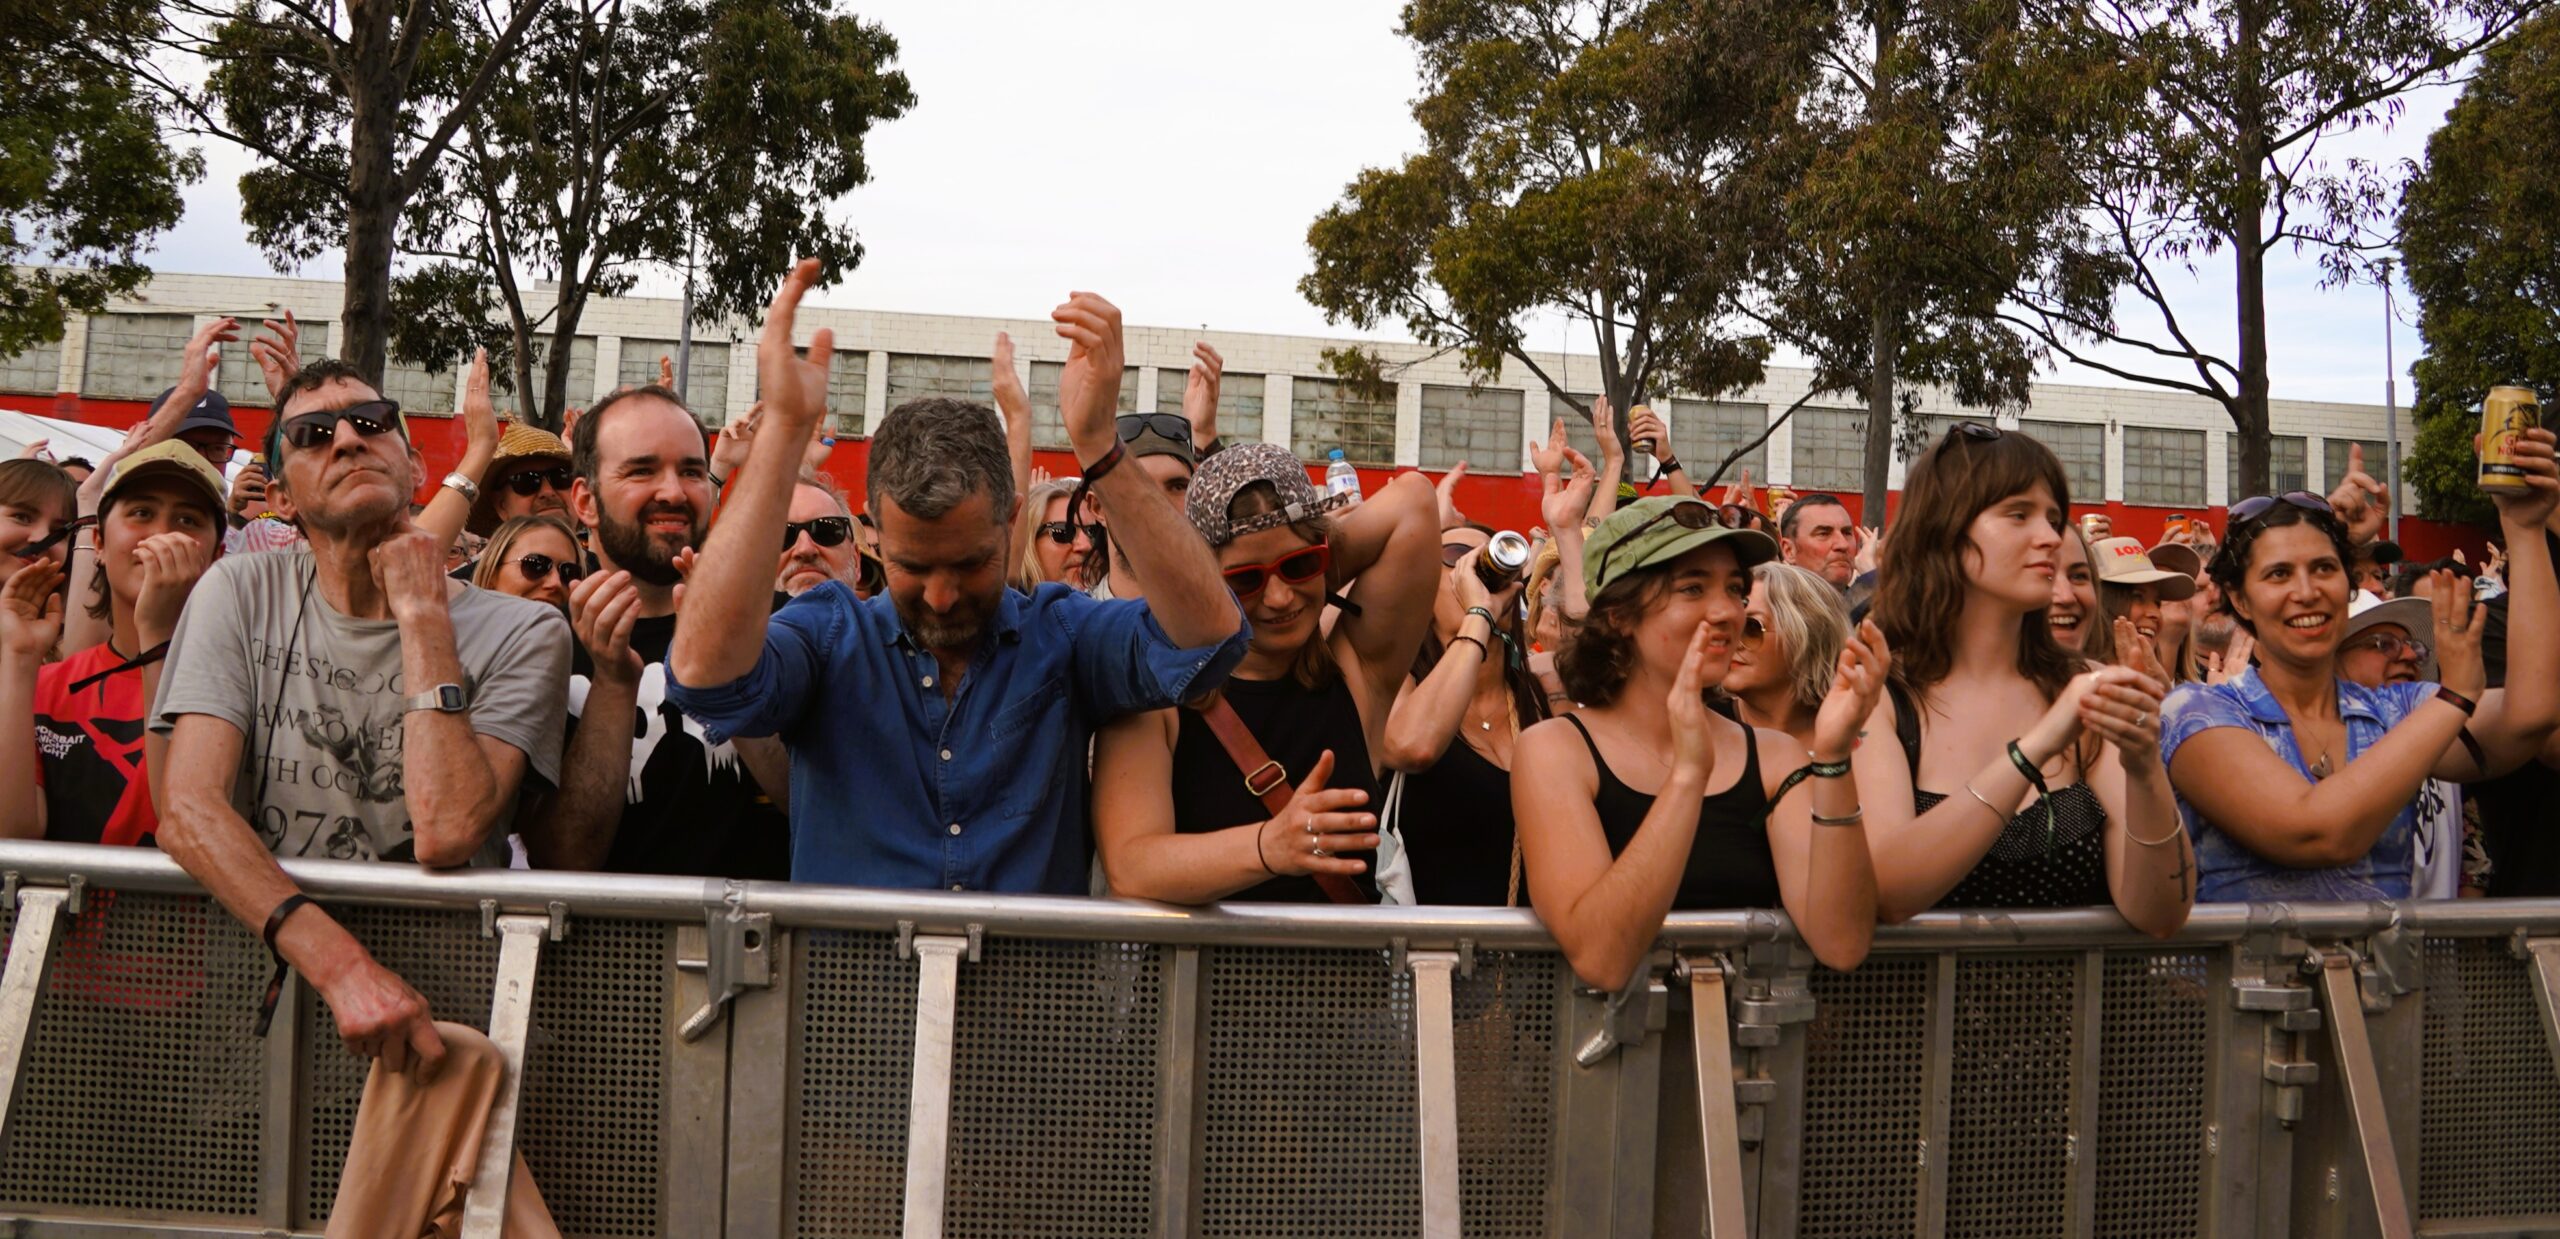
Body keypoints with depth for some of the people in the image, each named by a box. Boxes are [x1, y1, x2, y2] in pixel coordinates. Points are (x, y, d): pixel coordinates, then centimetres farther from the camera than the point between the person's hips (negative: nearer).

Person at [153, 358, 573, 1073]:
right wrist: (338, 963, -24)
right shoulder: (241, 593, 5)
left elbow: (447, 833, -18)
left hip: (443, 982, -2)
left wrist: (421, 614, -12)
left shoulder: (522, 632, -3)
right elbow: (187, 810, -9)